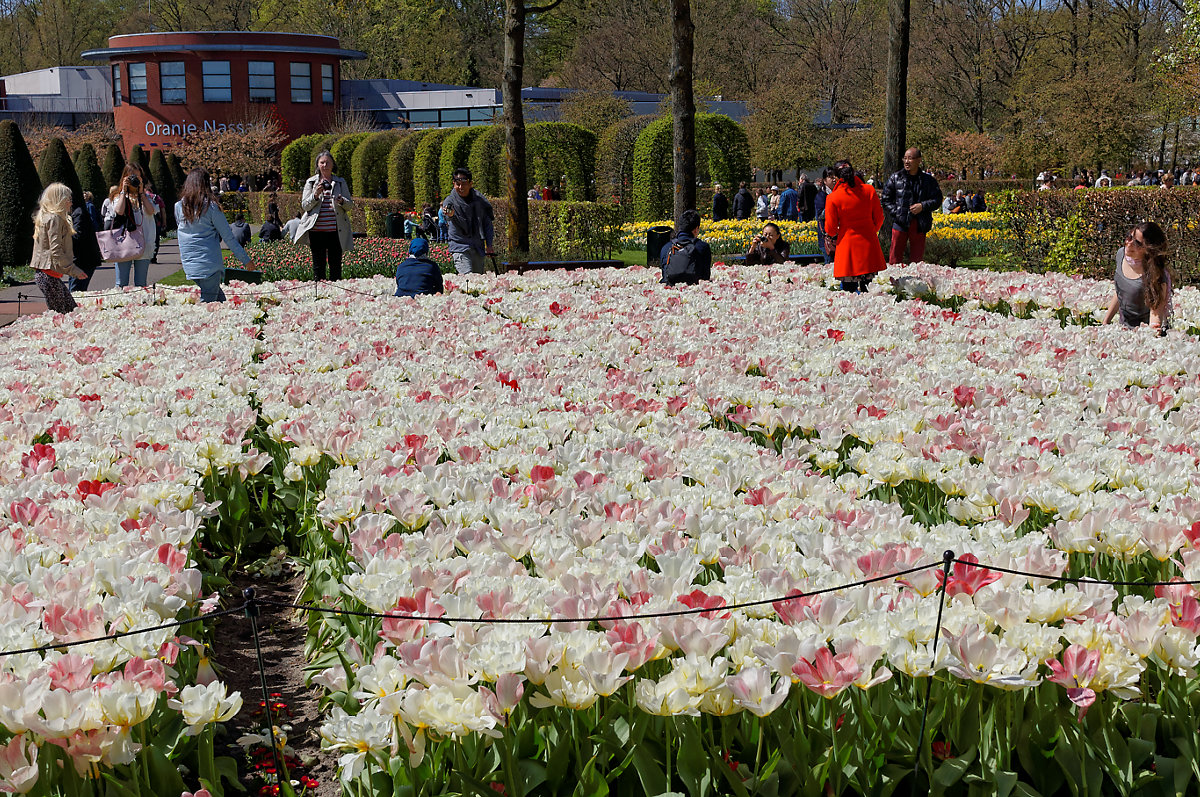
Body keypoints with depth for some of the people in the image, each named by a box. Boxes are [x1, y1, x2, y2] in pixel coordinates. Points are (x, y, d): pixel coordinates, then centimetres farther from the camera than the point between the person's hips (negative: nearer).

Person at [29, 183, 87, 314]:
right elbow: (56, 251, -18)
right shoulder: (54, 219, -11)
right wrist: (73, 269, -16)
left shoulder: (46, 217, 21)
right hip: (48, 274, -10)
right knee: (62, 314, -11)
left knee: (71, 308, 5)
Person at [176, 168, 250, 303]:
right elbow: (228, 237, -5)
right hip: (210, 264, -5)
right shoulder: (211, 206, -8)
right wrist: (246, 260, 2)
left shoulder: (179, 207, 4)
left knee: (219, 297, 15)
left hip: (189, 265, 5)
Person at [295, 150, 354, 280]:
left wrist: (342, 201, -13)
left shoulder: (340, 182, 12)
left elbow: (350, 205, 9)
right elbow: (305, 206, 4)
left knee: (336, 264, 1)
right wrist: (315, 195, -12)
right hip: (317, 229, 0)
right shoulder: (311, 182, 9)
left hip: (335, 230, 0)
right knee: (318, 264, 3)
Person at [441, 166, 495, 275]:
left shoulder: (479, 199, 5)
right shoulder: (450, 201, -8)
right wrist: (451, 215, -53)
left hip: (478, 248, 5)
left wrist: (489, 245, 8)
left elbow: (487, 223, 15)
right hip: (460, 248, -5)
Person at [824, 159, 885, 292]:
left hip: (847, 245, -2)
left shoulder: (832, 198, -10)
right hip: (868, 244, 3)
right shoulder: (869, 190, -3)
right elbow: (879, 218, 6)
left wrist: (832, 236, 20)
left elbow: (830, 228, -4)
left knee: (848, 288, 2)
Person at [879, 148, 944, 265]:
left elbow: (937, 199, 8)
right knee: (895, 258, -3)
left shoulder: (928, 179, 5)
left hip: (919, 225, 1)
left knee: (917, 259, 7)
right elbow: (885, 199, 7)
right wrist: (896, 213, -7)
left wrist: (923, 206, -10)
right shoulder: (895, 178, 4)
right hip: (900, 223, -1)